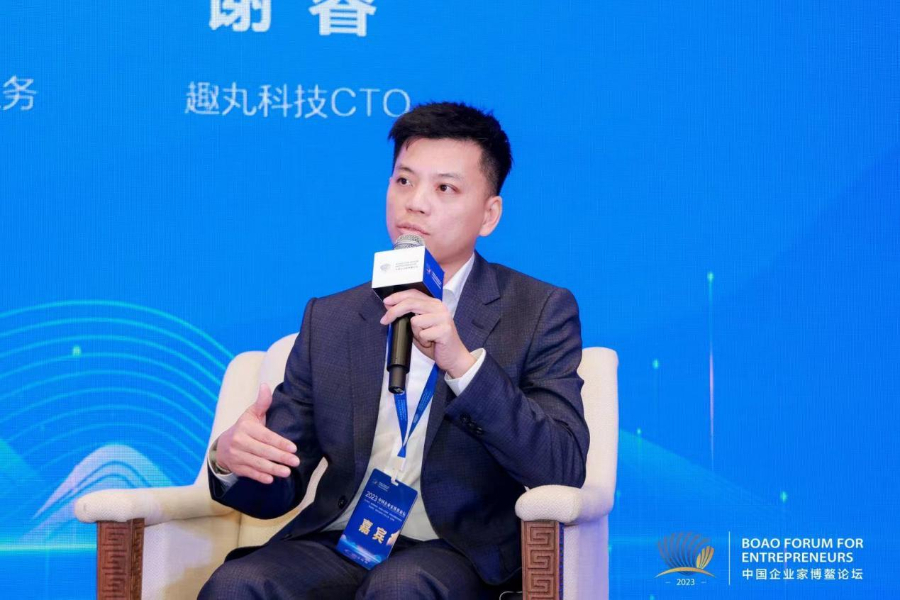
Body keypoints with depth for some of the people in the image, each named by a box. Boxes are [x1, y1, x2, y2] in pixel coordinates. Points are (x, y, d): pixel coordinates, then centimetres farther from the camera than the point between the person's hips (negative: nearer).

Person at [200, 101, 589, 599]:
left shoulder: (540, 312, 5)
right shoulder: (330, 320, 14)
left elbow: (563, 472, -8)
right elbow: (278, 491, 13)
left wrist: (463, 363, -21)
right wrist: (231, 459, -12)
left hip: (458, 552, -2)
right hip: (335, 545, 3)